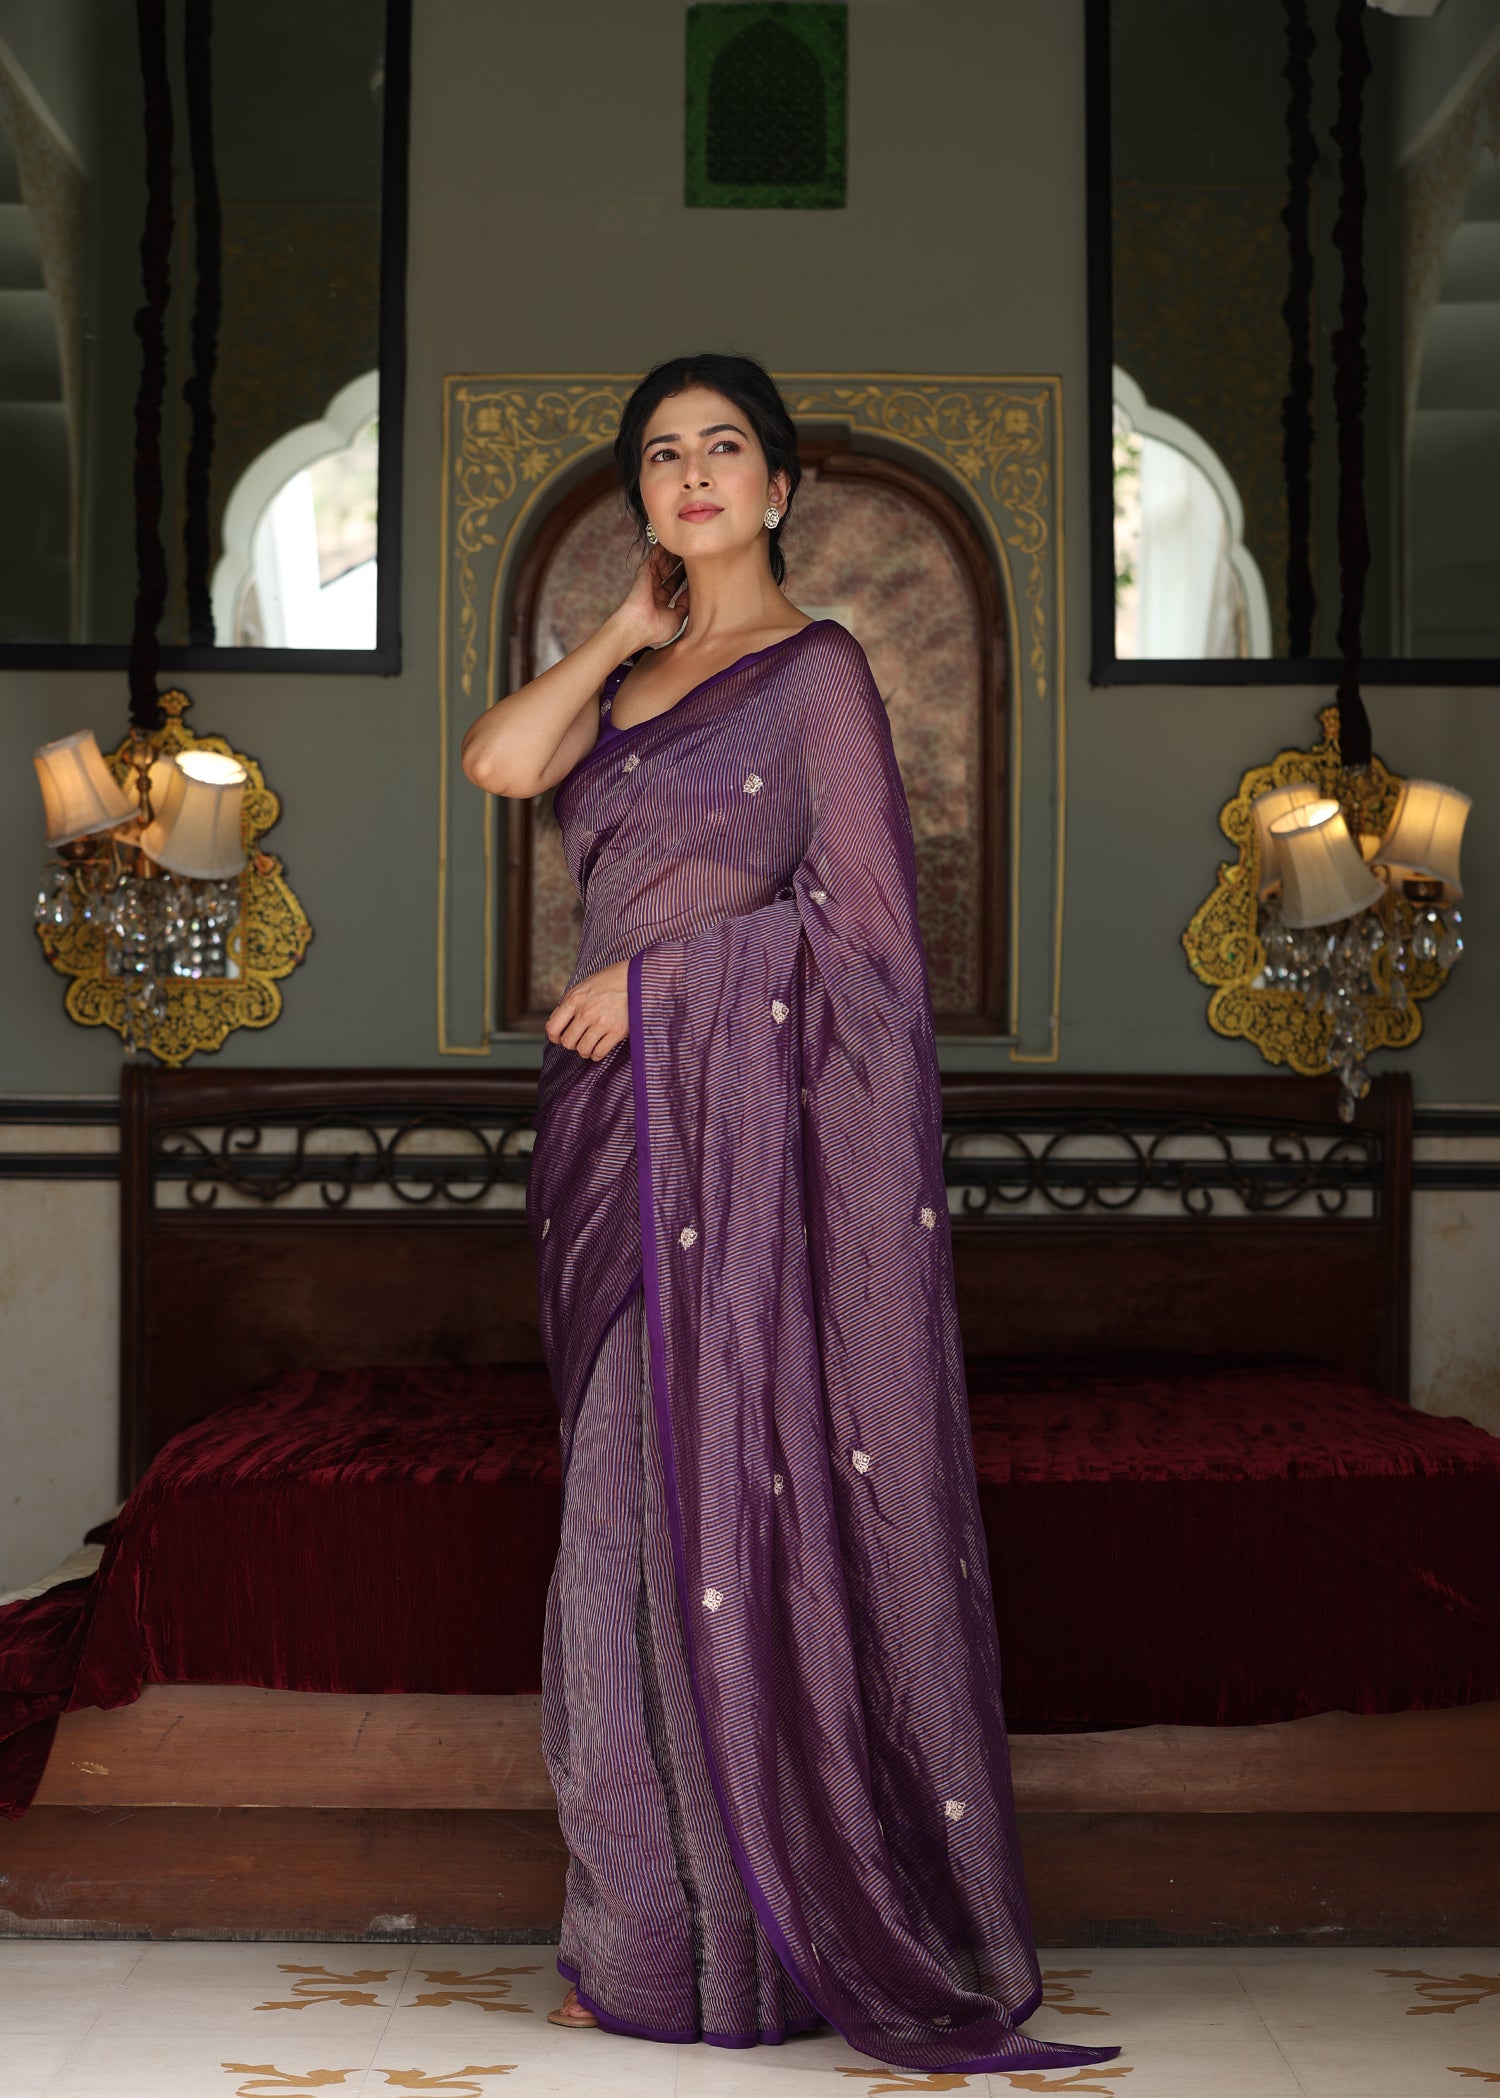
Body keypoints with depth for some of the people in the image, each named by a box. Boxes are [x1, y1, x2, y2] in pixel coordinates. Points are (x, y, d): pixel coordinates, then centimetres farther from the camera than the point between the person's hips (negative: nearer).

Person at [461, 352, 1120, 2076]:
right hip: (631, 1130, 7)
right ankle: (658, 1931, 15)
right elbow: (501, 763, -1)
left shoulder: (816, 670, -2)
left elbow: (858, 909, -10)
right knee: (639, 1509, 7)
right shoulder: (630, 678, 18)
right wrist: (629, 625, 7)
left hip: (758, 1124, -7)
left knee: (751, 1497, -6)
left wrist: (653, 976, -10)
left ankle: (783, 1936, 4)